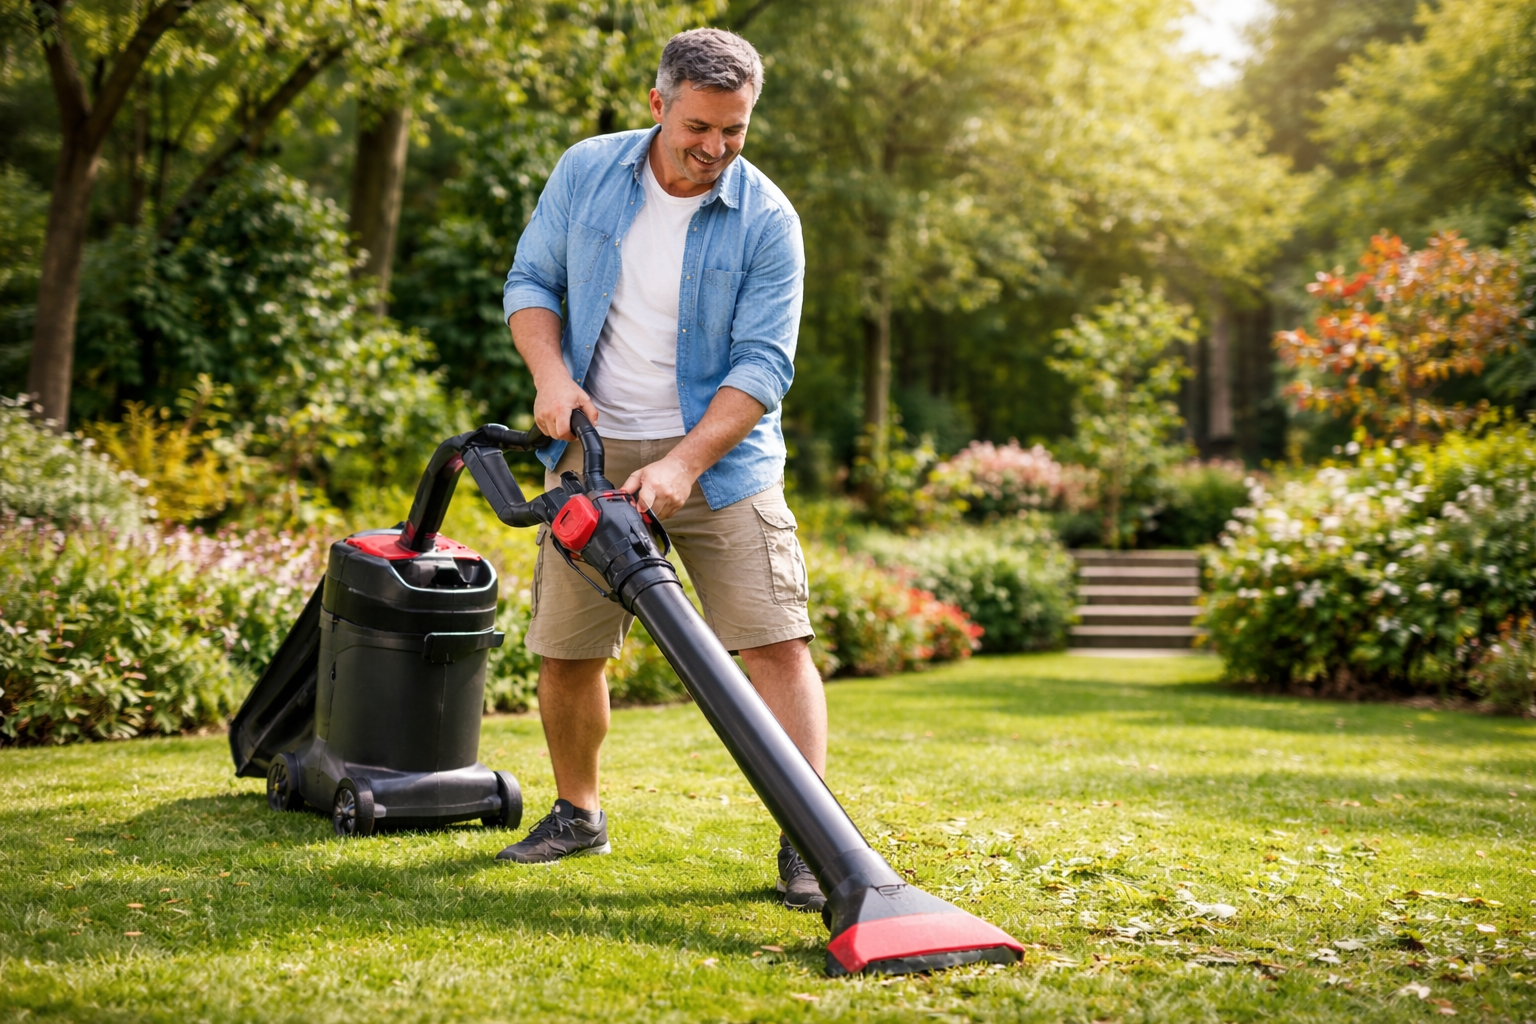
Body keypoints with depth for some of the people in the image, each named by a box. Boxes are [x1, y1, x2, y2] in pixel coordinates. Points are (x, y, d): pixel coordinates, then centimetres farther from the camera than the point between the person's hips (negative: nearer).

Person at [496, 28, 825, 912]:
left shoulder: (766, 221, -10)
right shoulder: (586, 172, -1)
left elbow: (764, 365, -14)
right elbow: (531, 282, 8)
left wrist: (682, 464, -25)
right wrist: (550, 374, -11)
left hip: (720, 453, -2)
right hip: (593, 447, 3)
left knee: (779, 641, -12)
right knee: (566, 648, 7)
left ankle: (807, 843, -6)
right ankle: (578, 814, 29)